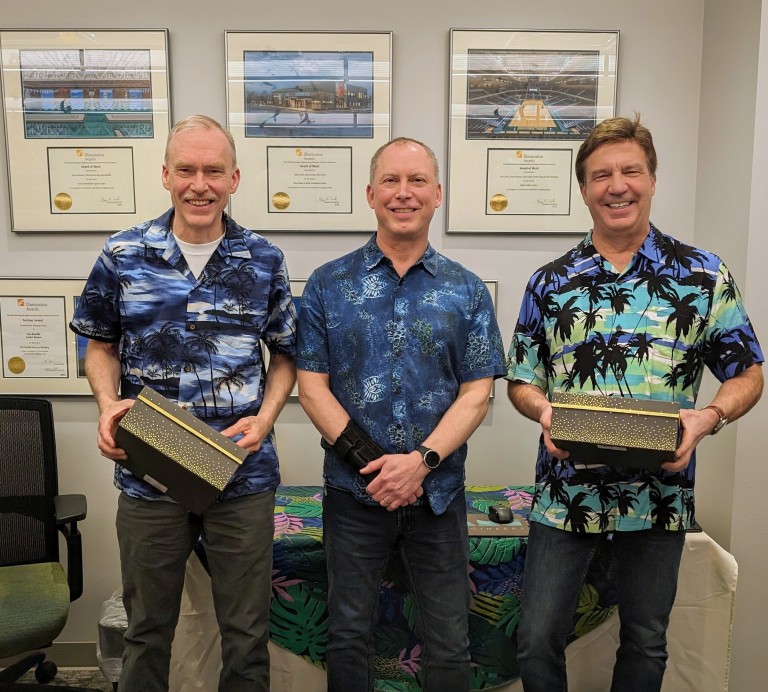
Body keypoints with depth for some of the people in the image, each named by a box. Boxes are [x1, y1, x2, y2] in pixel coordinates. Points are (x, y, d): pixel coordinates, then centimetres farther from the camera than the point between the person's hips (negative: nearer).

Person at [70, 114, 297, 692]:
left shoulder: (265, 261, -1)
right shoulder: (122, 254, -1)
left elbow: (285, 355, 6)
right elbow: (101, 346, 9)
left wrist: (265, 418, -11)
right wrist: (109, 403, -11)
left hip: (243, 476, 0)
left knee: (246, 631, 14)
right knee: (147, 626, 19)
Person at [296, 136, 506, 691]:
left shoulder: (467, 291, 2)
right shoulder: (328, 285, 1)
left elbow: (476, 394, -3)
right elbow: (312, 387, -4)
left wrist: (421, 461, -16)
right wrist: (372, 463, -14)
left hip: (439, 492, 1)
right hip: (352, 490, 0)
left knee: (450, 642, 11)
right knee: (349, 635, 15)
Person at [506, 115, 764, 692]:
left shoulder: (705, 277, -1)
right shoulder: (550, 282, 2)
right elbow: (520, 381, 6)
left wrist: (709, 417, -18)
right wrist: (544, 411, -17)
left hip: (660, 497, 0)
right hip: (566, 491, 1)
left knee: (646, 644, 18)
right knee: (537, 643, 8)